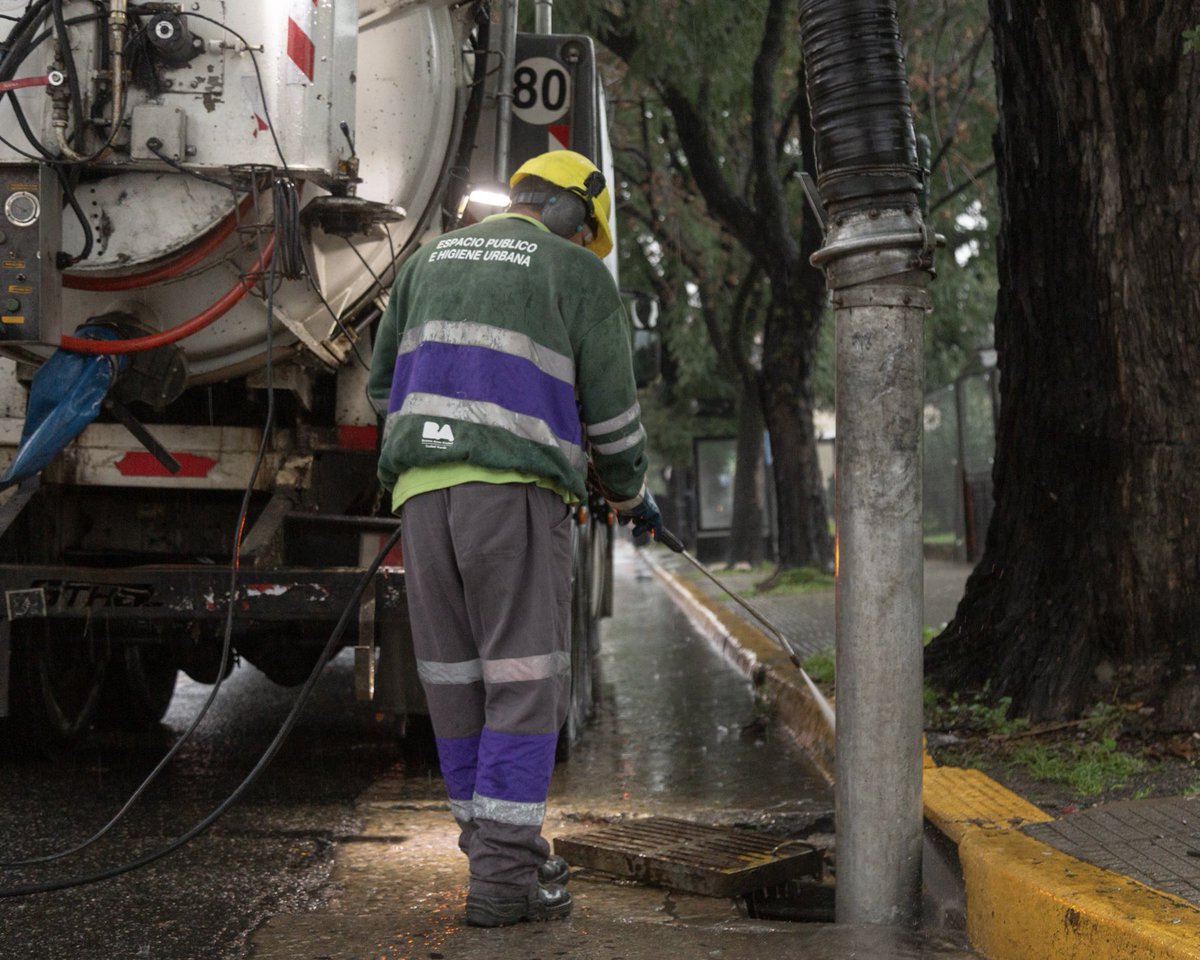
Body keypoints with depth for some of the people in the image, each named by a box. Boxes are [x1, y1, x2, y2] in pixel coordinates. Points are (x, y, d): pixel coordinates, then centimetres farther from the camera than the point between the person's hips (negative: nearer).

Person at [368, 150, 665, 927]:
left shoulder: (432, 260, 22)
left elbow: (388, 382, 25)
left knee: (459, 682, 10)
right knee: (526, 682, -3)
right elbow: (611, 405, 5)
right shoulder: (581, 275, 6)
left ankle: (502, 847, 17)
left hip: (424, 491, 5)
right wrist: (632, 493, 22)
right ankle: (504, 877, -7)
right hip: (515, 490, -5)